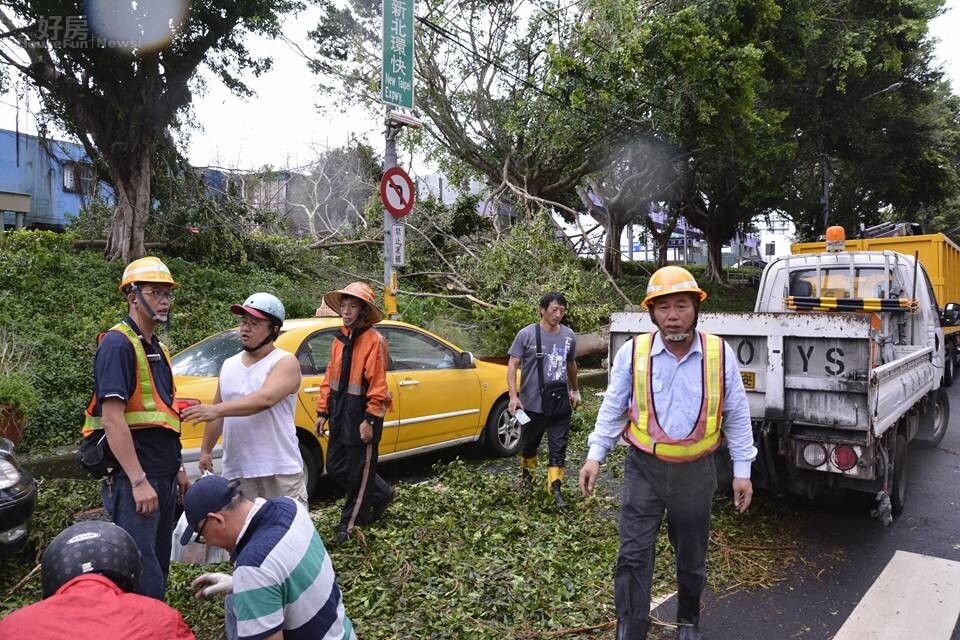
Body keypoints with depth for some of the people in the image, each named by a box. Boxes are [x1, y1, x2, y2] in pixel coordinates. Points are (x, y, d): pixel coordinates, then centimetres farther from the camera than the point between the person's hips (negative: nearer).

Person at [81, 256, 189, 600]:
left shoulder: (156, 348, 16)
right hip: (134, 477, -9)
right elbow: (113, 418, -20)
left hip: (163, 477, 9)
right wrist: (138, 481, -23)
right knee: (144, 578, -7)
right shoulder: (118, 344, -12)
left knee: (159, 568, 15)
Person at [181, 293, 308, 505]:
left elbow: (265, 398, -25)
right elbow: (219, 412, 22)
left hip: (280, 471, -6)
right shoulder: (229, 365, 15)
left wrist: (215, 410, -32)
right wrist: (206, 450, 20)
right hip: (235, 472, 6)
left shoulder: (285, 362, -8)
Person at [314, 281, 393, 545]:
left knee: (358, 473, 4)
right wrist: (323, 411, 9)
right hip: (340, 415, 8)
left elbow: (378, 385, -16)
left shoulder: (374, 341, -13)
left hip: (362, 417, -8)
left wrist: (370, 420, -18)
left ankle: (349, 524, 21)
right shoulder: (340, 339, 10)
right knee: (335, 467, 14)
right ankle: (381, 493, 33)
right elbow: (330, 377, 12)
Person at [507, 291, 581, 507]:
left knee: (559, 447, 2)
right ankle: (526, 472, 42)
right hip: (532, 403, -2)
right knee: (529, 443, 16)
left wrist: (575, 390, 25)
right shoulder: (527, 334, -10)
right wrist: (513, 396, -18)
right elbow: (512, 365, -9)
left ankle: (555, 488, 8)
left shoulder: (568, 336, 3)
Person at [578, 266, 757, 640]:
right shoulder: (632, 352, -7)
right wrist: (595, 455, -3)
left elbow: (737, 416, 3)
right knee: (633, 558, -2)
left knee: (692, 559, 19)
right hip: (643, 470, -1)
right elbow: (613, 409, 2)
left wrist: (742, 470, 2)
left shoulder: (720, 354, -5)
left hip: (696, 473, 1)